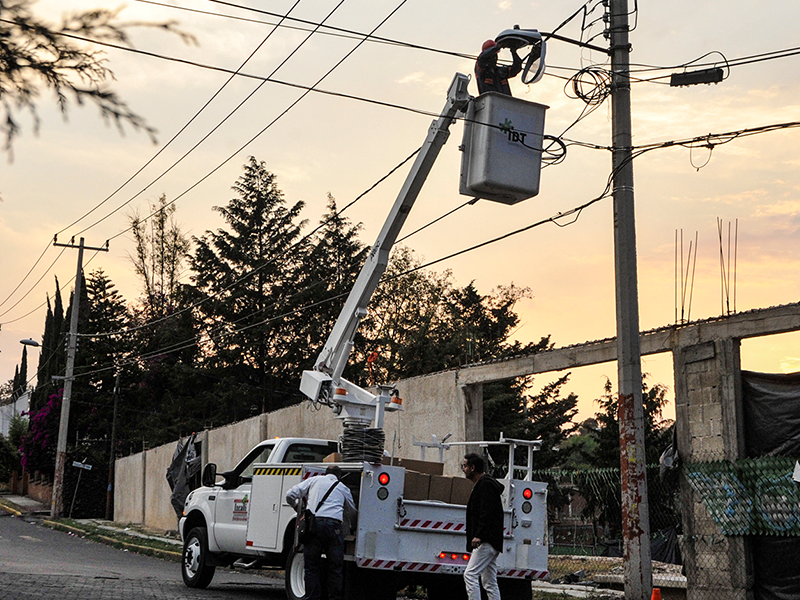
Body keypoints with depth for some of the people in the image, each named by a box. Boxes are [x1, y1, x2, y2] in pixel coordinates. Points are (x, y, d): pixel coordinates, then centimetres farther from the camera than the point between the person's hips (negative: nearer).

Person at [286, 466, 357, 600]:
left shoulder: (314, 480, 19)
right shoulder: (343, 488, 23)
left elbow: (290, 495, 13)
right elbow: (353, 513, 33)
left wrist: (298, 508, 32)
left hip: (313, 522, 0)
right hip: (334, 525, 0)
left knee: (311, 567, 7)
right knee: (335, 568, 7)